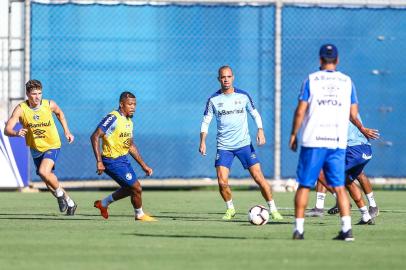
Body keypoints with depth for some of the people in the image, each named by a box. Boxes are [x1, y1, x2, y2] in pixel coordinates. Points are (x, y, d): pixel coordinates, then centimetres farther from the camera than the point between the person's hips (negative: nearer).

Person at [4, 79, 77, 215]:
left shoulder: (49, 104, -15)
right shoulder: (21, 109, -18)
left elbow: (59, 113, 10)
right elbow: (7, 129, -25)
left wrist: (66, 131, 6)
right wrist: (16, 133, -46)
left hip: (52, 146, -3)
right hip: (36, 149, 3)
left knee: (43, 172, -28)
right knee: (49, 182, 11)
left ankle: (59, 193, 0)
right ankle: (69, 202, 33)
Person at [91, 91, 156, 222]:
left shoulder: (128, 121, 10)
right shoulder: (113, 118, -19)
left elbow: (131, 146, 19)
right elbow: (95, 137, -24)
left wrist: (143, 165, 17)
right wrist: (99, 162, -28)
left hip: (123, 159, 9)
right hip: (113, 161, -9)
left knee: (129, 188, 20)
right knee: (136, 188, -5)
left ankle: (103, 203, 35)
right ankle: (139, 215, 19)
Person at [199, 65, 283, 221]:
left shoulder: (243, 96, 1)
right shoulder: (213, 100, 0)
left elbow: (255, 114, 10)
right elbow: (206, 121, 5)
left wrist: (260, 130, -6)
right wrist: (202, 141, -7)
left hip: (244, 144, 0)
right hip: (224, 147, 0)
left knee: (258, 177, -7)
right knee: (222, 182, -11)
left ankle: (273, 209, 4)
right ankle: (230, 209, 14)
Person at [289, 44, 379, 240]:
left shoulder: (311, 80, 1)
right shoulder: (347, 81, 7)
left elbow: (300, 111, -3)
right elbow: (353, 114, 8)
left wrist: (293, 135, 7)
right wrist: (362, 130, 26)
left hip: (313, 142, -2)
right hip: (337, 143, 2)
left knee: (304, 185, 4)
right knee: (339, 186, 4)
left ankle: (298, 228, 2)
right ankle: (347, 229, -6)